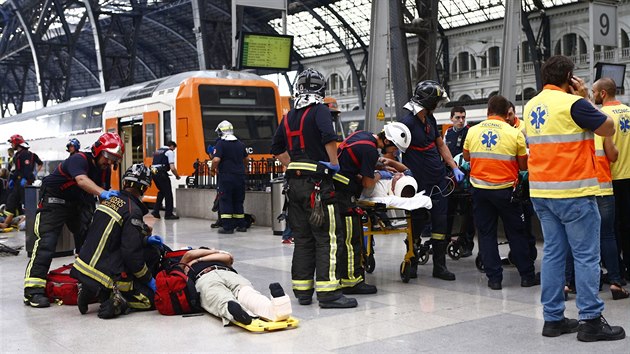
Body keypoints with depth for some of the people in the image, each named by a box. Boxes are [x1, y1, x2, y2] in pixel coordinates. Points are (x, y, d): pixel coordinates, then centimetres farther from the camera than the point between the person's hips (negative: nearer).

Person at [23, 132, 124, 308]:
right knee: (47, 242, -16)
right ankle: (33, 289, -18)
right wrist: (102, 192, -60)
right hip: (54, 200, -8)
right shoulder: (79, 159, -26)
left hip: (80, 203, 8)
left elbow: (104, 197, 3)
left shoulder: (105, 169, -1)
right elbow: (82, 180, -46)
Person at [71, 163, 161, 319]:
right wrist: (148, 278, -4)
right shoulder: (133, 211, -16)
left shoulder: (110, 201, 8)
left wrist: (145, 239, 22)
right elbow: (131, 254, -18)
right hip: (106, 275, -7)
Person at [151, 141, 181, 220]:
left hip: (154, 173, 8)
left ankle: (156, 211, 20)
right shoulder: (170, 152, -2)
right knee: (168, 193, 4)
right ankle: (168, 214, 7)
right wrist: (177, 176, 5)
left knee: (161, 192, 23)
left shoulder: (157, 151, 22)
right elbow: (172, 168, -9)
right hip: (161, 174, -8)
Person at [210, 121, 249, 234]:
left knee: (225, 201, 0)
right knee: (238, 201, 14)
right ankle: (241, 225, 17)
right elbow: (247, 159, 22)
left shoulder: (221, 143, -9)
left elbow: (216, 160, -19)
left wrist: (212, 170, -2)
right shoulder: (240, 144, 10)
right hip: (240, 176, 6)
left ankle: (227, 226, -3)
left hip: (226, 177, -5)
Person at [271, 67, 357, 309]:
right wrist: (334, 163, -11)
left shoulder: (289, 117, 16)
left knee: (302, 238, 12)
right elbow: (328, 137, -22)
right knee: (328, 237, -5)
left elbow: (277, 149, 20)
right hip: (318, 183, -7)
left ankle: (302, 291, 15)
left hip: (295, 183, 7)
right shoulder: (320, 111, -4)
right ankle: (328, 292, -8)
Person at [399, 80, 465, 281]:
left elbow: (440, 145, 19)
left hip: (438, 178, 7)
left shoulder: (430, 119, 11)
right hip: (419, 182, -7)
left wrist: (454, 168, 14)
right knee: (416, 223, 3)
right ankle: (411, 262, 18)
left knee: (440, 222, 5)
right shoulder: (408, 122, -14)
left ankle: (439, 265, 11)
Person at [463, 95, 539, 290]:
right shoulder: (515, 134, -6)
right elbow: (524, 166, -1)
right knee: (517, 233, 10)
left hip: (480, 188, 2)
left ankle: (494, 278, 8)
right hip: (505, 189, -2)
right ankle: (527, 276, 17)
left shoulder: (473, 131, 0)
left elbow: (466, 157, 13)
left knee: (486, 233, 9)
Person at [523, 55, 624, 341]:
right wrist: (586, 99, 3)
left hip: (541, 191, 7)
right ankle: (590, 321, 2)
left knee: (553, 252, 10)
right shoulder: (573, 103, -12)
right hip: (573, 191, -7)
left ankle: (553, 318, 13)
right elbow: (608, 128, -4)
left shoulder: (530, 106, 10)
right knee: (586, 256, -1)